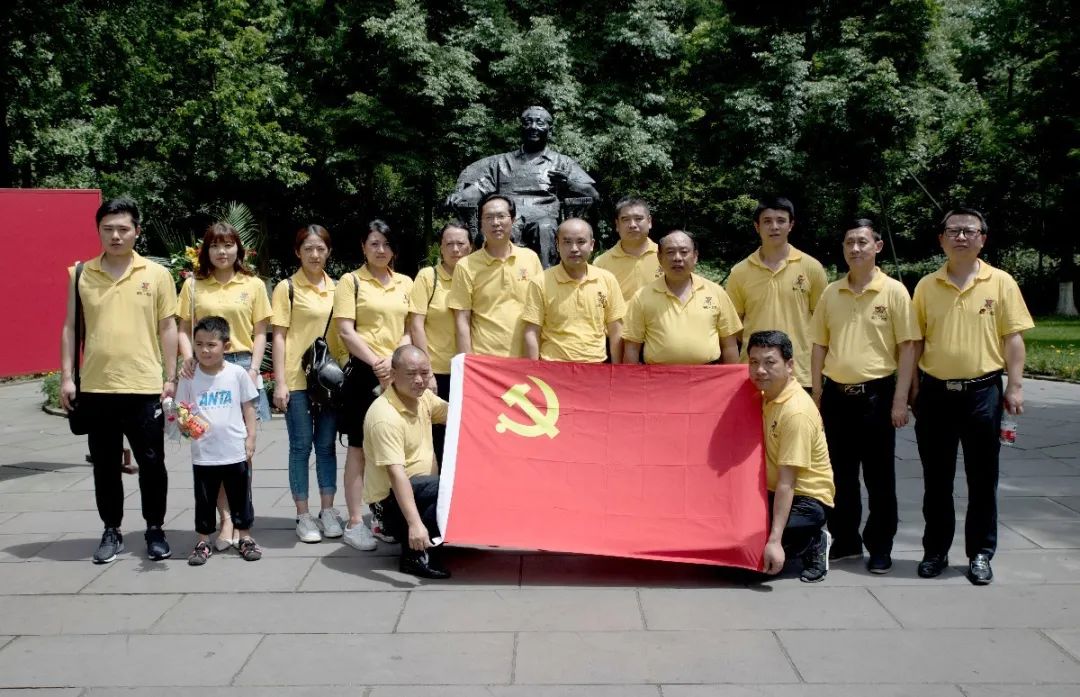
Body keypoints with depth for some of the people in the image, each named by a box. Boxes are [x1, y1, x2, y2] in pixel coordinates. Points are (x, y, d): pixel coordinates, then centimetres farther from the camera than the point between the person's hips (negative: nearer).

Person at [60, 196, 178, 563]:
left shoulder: (156, 274, 0)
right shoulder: (80, 274, 4)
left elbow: (167, 328, 3)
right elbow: (71, 327, 8)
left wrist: (170, 377, 0)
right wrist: (66, 377, 2)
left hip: (145, 387, -1)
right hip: (96, 387, 2)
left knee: (151, 463, 6)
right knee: (105, 465, 10)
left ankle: (155, 530, 21)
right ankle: (111, 532, 24)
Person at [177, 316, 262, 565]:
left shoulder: (237, 373, -3)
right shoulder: (190, 377, -2)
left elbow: (248, 407, 4)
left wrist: (250, 438, -1)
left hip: (235, 451, 0)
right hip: (203, 453, 0)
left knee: (240, 498, 11)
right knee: (204, 500, 10)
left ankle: (245, 538, 24)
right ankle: (203, 542, 22)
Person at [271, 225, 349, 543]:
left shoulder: (336, 288, 10)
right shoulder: (287, 287, -1)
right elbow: (279, 336, -4)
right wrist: (279, 382, -10)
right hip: (297, 378, -4)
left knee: (327, 445, 9)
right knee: (301, 446, 2)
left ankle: (328, 511, 18)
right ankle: (303, 516, 10)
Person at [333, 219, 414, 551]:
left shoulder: (405, 283, 13)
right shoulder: (350, 281, 1)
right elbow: (346, 331, -6)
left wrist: (394, 361, -9)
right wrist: (376, 363, -14)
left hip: (399, 372, 4)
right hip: (365, 372, -4)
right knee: (360, 446, -1)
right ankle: (355, 523, 2)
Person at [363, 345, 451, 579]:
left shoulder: (423, 396, 2)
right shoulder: (385, 416, -26)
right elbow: (396, 474, -34)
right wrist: (415, 523, -41)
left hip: (420, 486, 10)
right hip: (390, 497, -9)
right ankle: (416, 554, -18)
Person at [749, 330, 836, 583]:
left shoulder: (796, 412, -25)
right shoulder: (766, 394, 2)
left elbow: (787, 482, -28)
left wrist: (775, 541, -31)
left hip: (806, 498, -9)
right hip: (773, 492, 9)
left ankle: (813, 544, 2)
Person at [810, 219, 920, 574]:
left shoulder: (893, 291, -4)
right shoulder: (831, 293, 8)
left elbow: (907, 347, -5)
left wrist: (900, 400, -10)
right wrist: (816, 394, 8)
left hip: (876, 393, -4)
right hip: (836, 394, 4)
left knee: (879, 476, 4)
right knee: (840, 474, 12)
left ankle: (880, 547, 16)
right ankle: (844, 540, 25)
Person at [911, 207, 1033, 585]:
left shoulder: (1001, 282, 1)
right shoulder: (927, 286, 5)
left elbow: (1012, 338, 0)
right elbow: (916, 341, 8)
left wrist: (1014, 387, -6)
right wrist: (913, 387, 4)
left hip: (983, 391, -1)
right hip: (935, 392, 1)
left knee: (982, 478, 7)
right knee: (936, 479, 10)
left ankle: (980, 553, 18)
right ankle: (935, 550, 21)